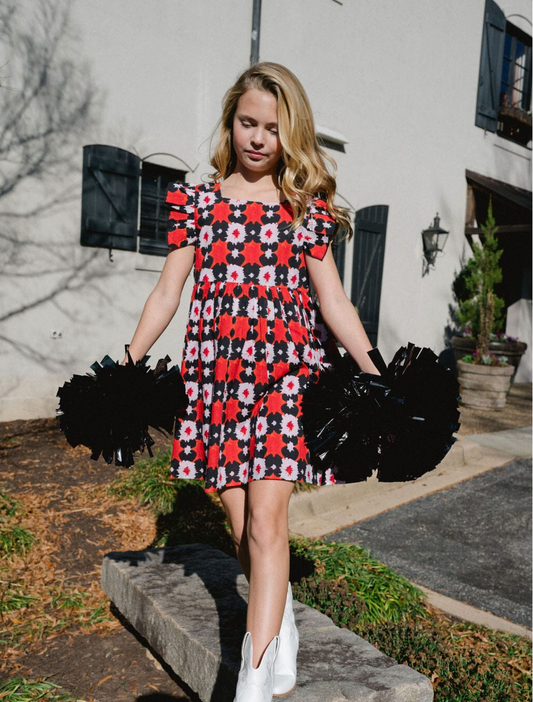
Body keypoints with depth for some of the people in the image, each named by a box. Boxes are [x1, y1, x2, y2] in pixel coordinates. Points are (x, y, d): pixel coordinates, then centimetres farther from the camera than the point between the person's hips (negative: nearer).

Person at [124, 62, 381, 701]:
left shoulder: (305, 209, 7)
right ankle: (282, 636, 30)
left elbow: (334, 301, 5)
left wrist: (377, 375, -3)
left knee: (266, 519, -8)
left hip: (286, 374, -2)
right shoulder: (197, 201, 10)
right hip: (217, 377, 2)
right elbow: (167, 292, 9)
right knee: (240, 523, 7)